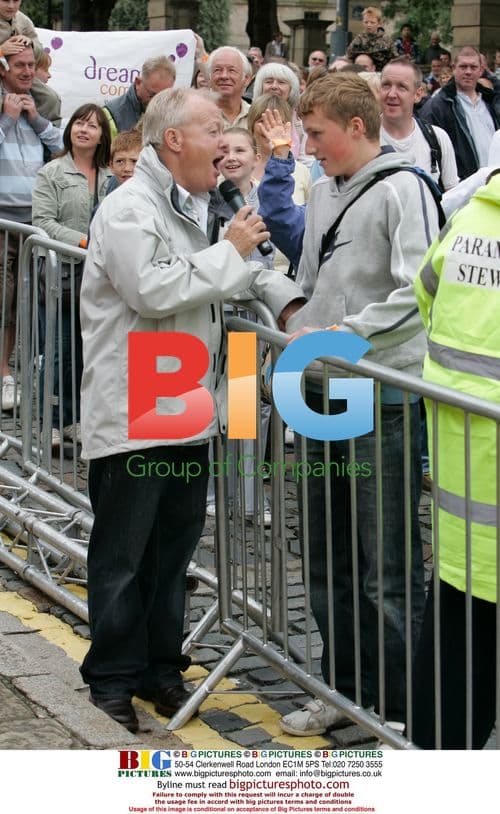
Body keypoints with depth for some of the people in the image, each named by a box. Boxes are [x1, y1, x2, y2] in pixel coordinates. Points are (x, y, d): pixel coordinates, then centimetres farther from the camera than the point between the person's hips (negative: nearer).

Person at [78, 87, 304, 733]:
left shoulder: (196, 208, 15)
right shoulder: (129, 209, -15)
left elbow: (242, 273, 28)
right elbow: (153, 291, -27)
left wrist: (285, 299, 8)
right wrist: (231, 251, -18)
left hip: (190, 410, 9)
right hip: (133, 413, -9)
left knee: (175, 547, 15)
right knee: (123, 557, 2)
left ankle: (161, 667, 27)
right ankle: (111, 679, 12)